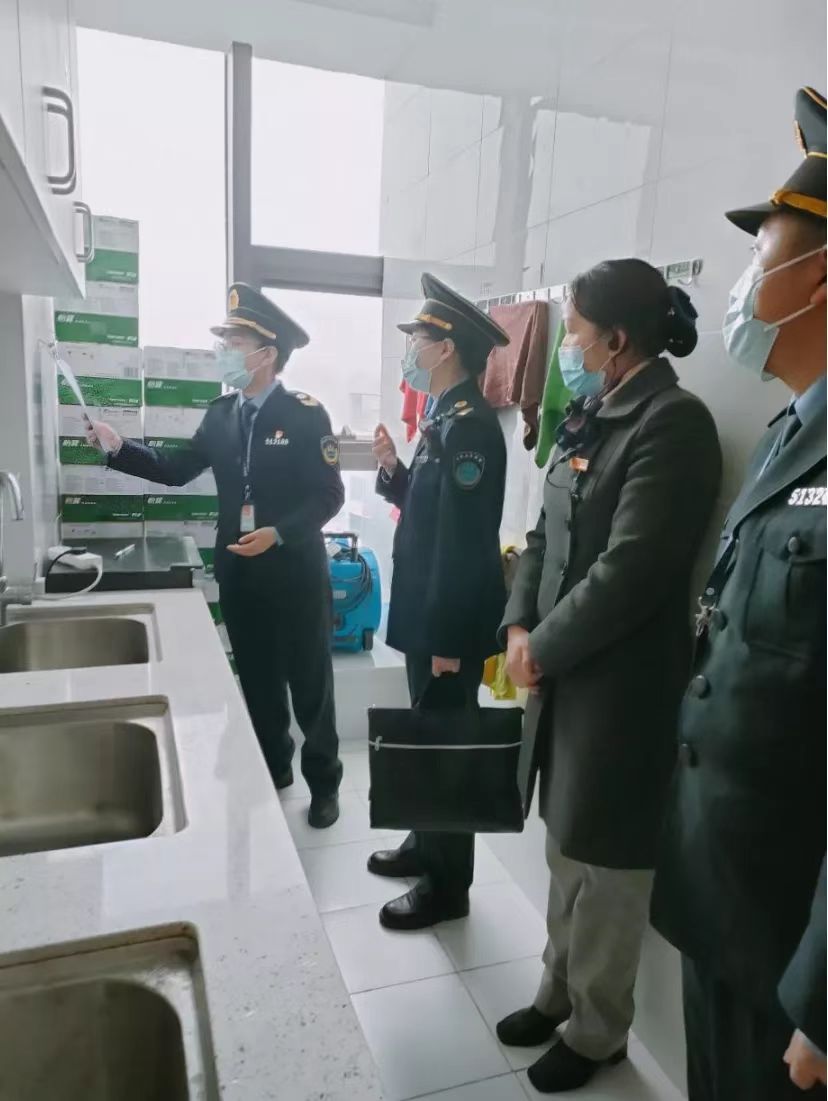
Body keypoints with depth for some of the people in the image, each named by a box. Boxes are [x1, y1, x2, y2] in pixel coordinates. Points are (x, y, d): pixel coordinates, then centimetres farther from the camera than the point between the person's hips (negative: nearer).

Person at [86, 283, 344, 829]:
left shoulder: (306, 413, -11)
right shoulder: (221, 413, 6)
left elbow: (329, 496, -13)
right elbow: (176, 470, 10)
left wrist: (278, 533, -23)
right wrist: (118, 447, -1)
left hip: (295, 574, -5)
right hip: (238, 572, 5)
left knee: (310, 683, 8)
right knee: (257, 679, 17)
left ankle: (324, 782, 26)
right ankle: (273, 766, 37)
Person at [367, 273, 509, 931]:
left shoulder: (471, 424, -20)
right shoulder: (443, 417, 11)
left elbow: (465, 538, -23)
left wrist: (449, 640, -22)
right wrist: (392, 469, 1)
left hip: (450, 626, -9)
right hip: (426, 615, 10)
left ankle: (448, 886, 21)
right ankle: (427, 845, 39)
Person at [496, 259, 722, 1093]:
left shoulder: (673, 422, -17)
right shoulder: (589, 419, 10)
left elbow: (629, 571, -22)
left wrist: (544, 650, -13)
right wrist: (519, 627, -2)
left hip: (620, 687, -8)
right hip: (564, 673, 8)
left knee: (605, 866, 10)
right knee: (566, 852, 21)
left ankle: (598, 1031, 33)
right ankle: (559, 994, 43)